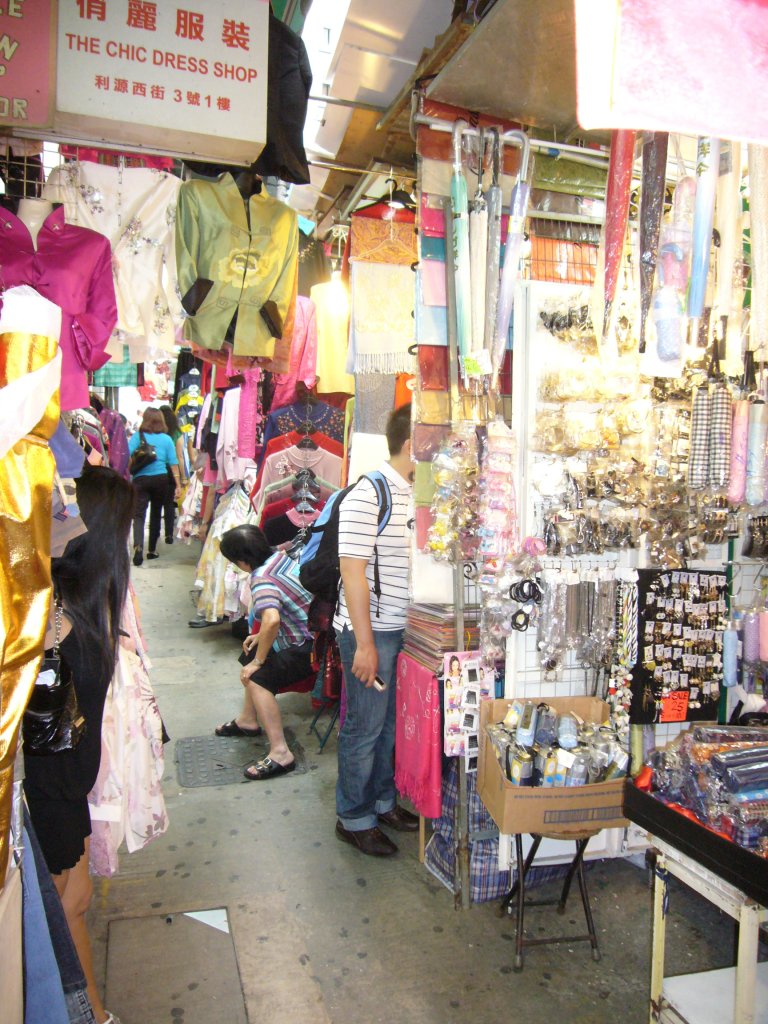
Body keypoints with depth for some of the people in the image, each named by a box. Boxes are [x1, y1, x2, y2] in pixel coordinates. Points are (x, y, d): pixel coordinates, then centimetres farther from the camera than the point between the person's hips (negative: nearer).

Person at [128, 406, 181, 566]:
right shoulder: (166, 439, 4)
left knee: (139, 514, -4)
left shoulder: (137, 436, 0)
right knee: (156, 513, 16)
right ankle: (152, 550, 24)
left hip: (140, 479, -2)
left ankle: (138, 546, -28)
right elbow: (173, 463, 1)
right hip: (161, 479, 2)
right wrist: (178, 485, 3)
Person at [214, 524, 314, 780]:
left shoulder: (262, 579, -23)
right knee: (251, 656, 22)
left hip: (311, 646, -10)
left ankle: (280, 754, -20)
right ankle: (248, 721, 38)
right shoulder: (281, 557, 4)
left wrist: (258, 661, -26)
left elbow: (272, 619, -41)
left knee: (258, 676, -21)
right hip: (312, 632, 10)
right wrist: (263, 637, 14)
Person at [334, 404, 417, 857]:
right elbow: (353, 572, -20)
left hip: (407, 629, 8)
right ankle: (354, 819, 23)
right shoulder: (368, 496, -17)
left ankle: (383, 801, 36)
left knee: (393, 723, 18)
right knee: (365, 727, 5)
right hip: (373, 631, -8)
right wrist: (365, 643, -20)